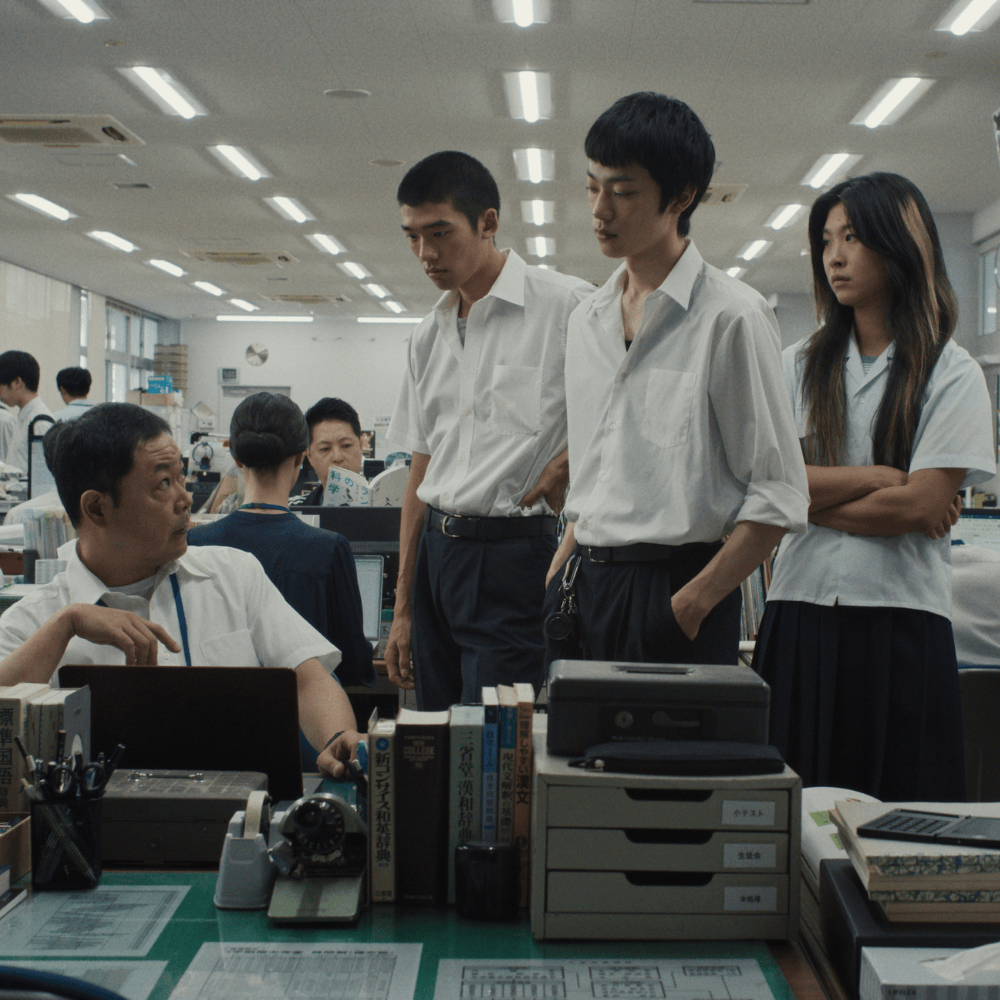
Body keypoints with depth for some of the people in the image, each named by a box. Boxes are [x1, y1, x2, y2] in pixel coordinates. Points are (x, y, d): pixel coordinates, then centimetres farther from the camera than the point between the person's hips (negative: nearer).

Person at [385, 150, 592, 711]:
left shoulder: (567, 305, -7)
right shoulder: (430, 335, 13)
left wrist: (566, 463, -13)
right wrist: (404, 608, 16)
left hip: (515, 554, -6)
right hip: (437, 552, 6)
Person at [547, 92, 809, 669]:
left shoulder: (731, 315, -7)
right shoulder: (587, 322, 13)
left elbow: (779, 496, -10)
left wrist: (692, 604, -16)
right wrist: (555, 579, 9)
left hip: (675, 588, -5)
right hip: (582, 584, 6)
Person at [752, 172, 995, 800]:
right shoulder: (801, 365, 12)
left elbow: (923, 506, -10)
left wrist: (811, 498, -3)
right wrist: (877, 477, -8)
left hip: (900, 619, -3)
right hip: (801, 613, 3)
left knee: (894, 819, 1)